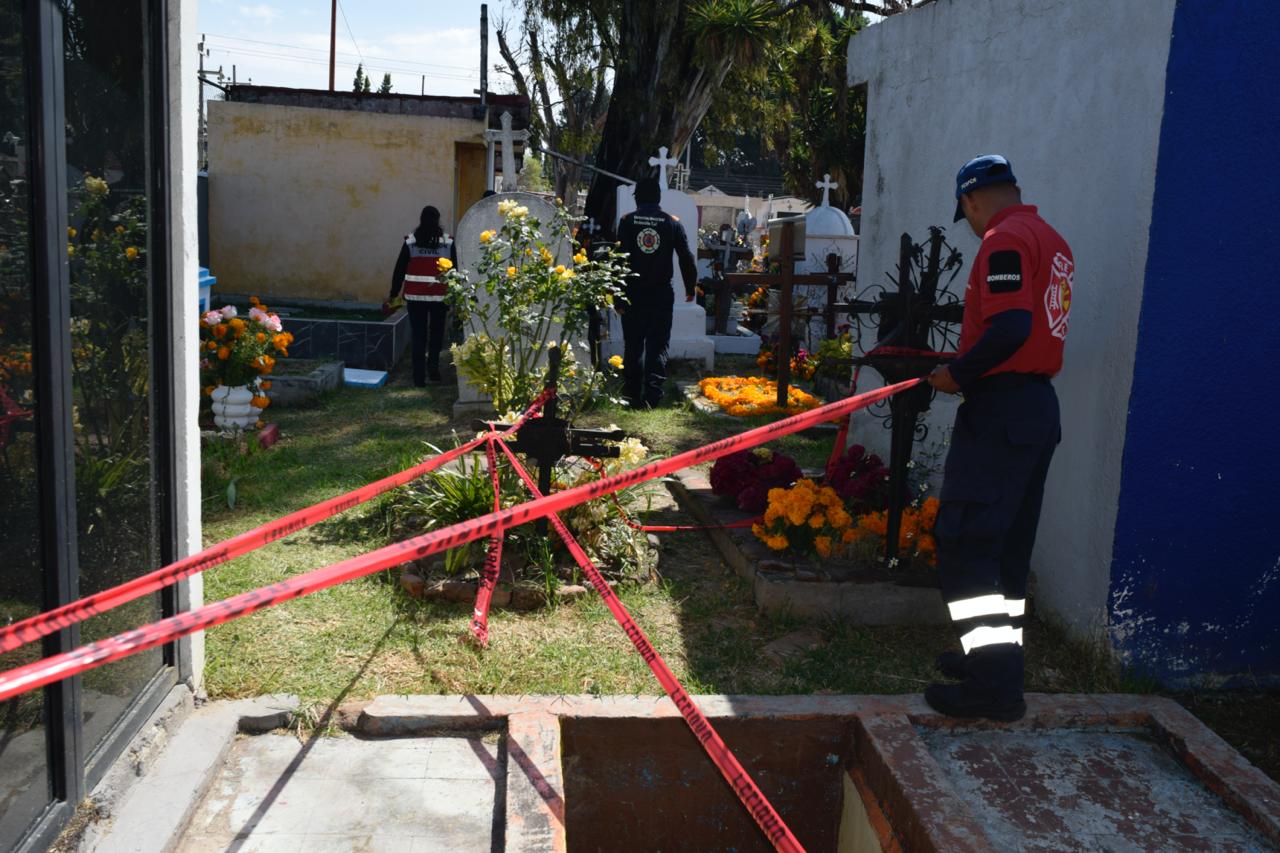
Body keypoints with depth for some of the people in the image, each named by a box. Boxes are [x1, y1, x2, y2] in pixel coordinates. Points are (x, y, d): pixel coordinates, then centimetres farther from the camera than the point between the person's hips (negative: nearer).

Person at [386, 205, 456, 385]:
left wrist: (393, 295, 9)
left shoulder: (411, 242, 0)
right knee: (436, 331, 16)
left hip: (415, 296, 0)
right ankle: (433, 363, -5)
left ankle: (419, 377, 5)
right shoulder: (447, 242, -1)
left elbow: (399, 270, 2)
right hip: (439, 296, 0)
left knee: (418, 334, 6)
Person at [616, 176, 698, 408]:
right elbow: (686, 258, 2)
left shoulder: (627, 221, -2)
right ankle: (652, 396, -3)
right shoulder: (672, 223, 0)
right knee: (658, 346, 4)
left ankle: (632, 394, 13)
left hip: (633, 293, 0)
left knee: (633, 345, 10)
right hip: (662, 294, 0)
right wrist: (690, 288, 15)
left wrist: (618, 297, -5)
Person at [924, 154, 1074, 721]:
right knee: (1007, 548, 17)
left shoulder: (1004, 239, -12)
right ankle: (996, 654, 28)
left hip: (1000, 411, -10)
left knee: (964, 546, -7)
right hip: (1039, 408, 10)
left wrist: (957, 374, -13)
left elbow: (1009, 328, -25)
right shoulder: (1052, 241, 17)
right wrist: (968, 369, 18)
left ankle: (995, 685, -7)